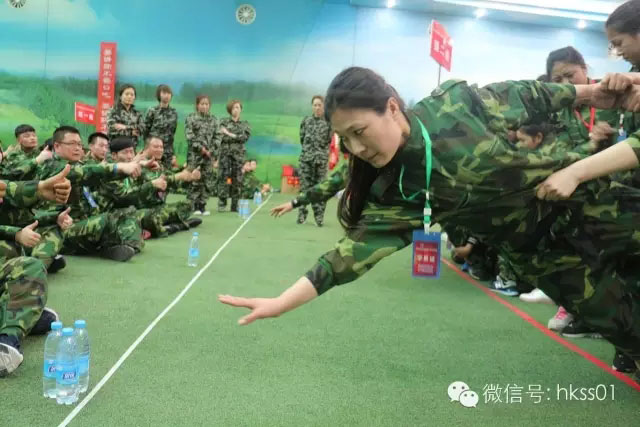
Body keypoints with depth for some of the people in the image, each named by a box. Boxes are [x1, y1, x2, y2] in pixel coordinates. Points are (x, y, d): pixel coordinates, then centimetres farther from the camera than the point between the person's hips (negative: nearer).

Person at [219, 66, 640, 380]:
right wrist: (280, 303, -26)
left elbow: (522, 98, -3)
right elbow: (353, 251, -20)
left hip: (588, 201, 0)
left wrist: (583, 92, 10)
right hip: (542, 251, 0)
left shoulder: (456, 102, -19)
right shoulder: (395, 192, -17)